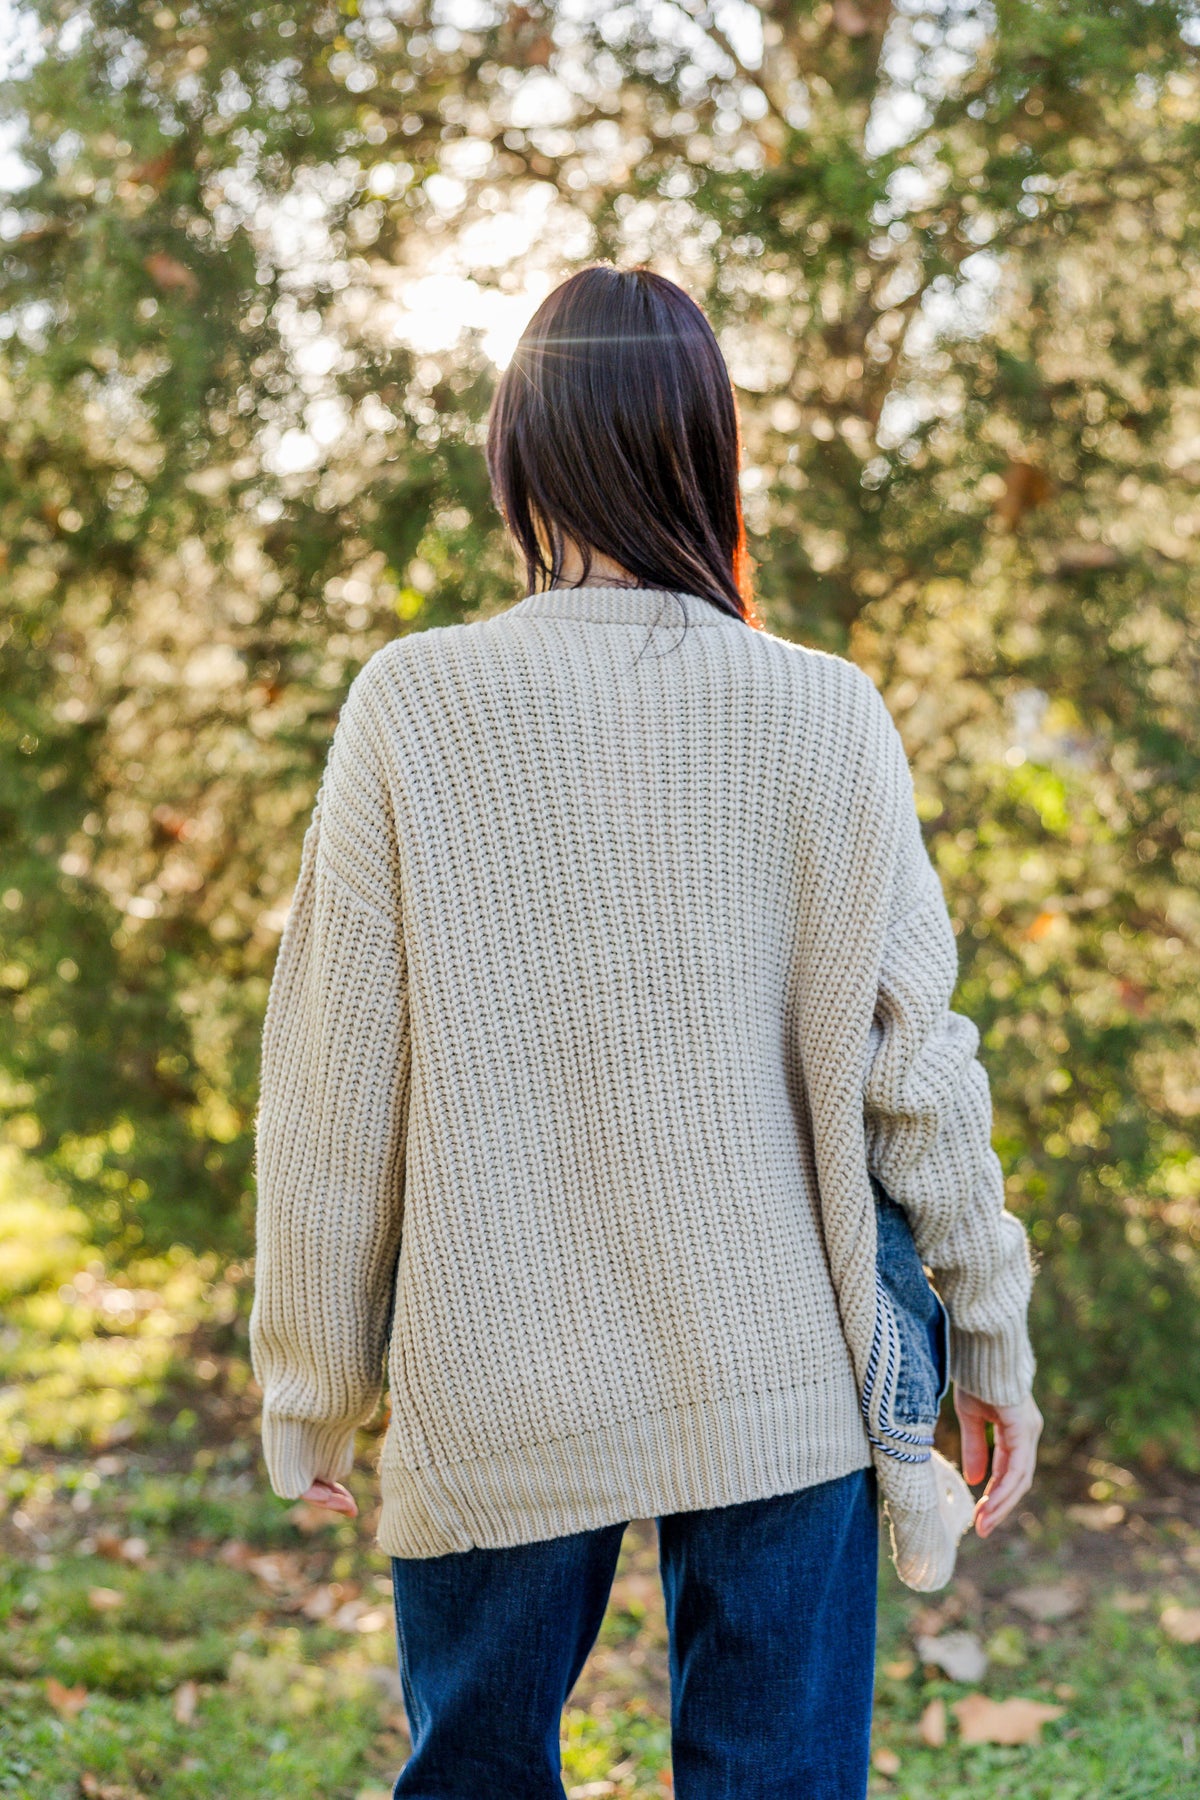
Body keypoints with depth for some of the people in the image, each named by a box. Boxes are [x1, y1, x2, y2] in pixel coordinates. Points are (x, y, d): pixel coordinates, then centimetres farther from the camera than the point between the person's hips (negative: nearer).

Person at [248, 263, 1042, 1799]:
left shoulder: (410, 706, -7)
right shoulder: (823, 718, -6)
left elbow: (334, 1092, -5)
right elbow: (905, 1061, -5)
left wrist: (311, 1379, 6)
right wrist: (992, 1339, 8)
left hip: (499, 1391, 0)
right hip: (782, 1380, 0)